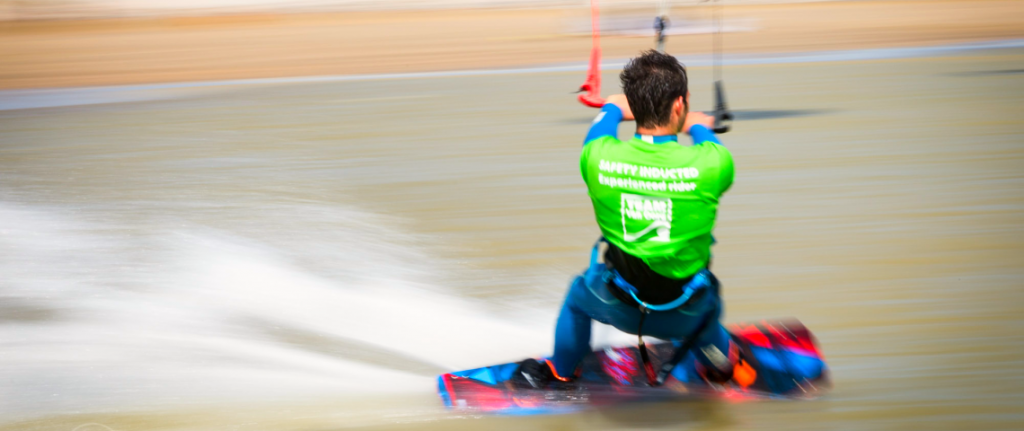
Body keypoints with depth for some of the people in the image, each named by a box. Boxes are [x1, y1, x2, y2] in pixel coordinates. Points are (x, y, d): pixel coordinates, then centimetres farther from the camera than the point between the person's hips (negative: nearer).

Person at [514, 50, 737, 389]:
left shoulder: (598, 158, -19)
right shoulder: (709, 164, -24)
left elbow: (598, 130, 8)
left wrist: (613, 108, 31)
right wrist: (699, 127, 27)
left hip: (618, 307, 1)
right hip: (686, 316, -1)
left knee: (578, 294, 36)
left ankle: (560, 373, 54)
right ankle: (720, 365, 60)